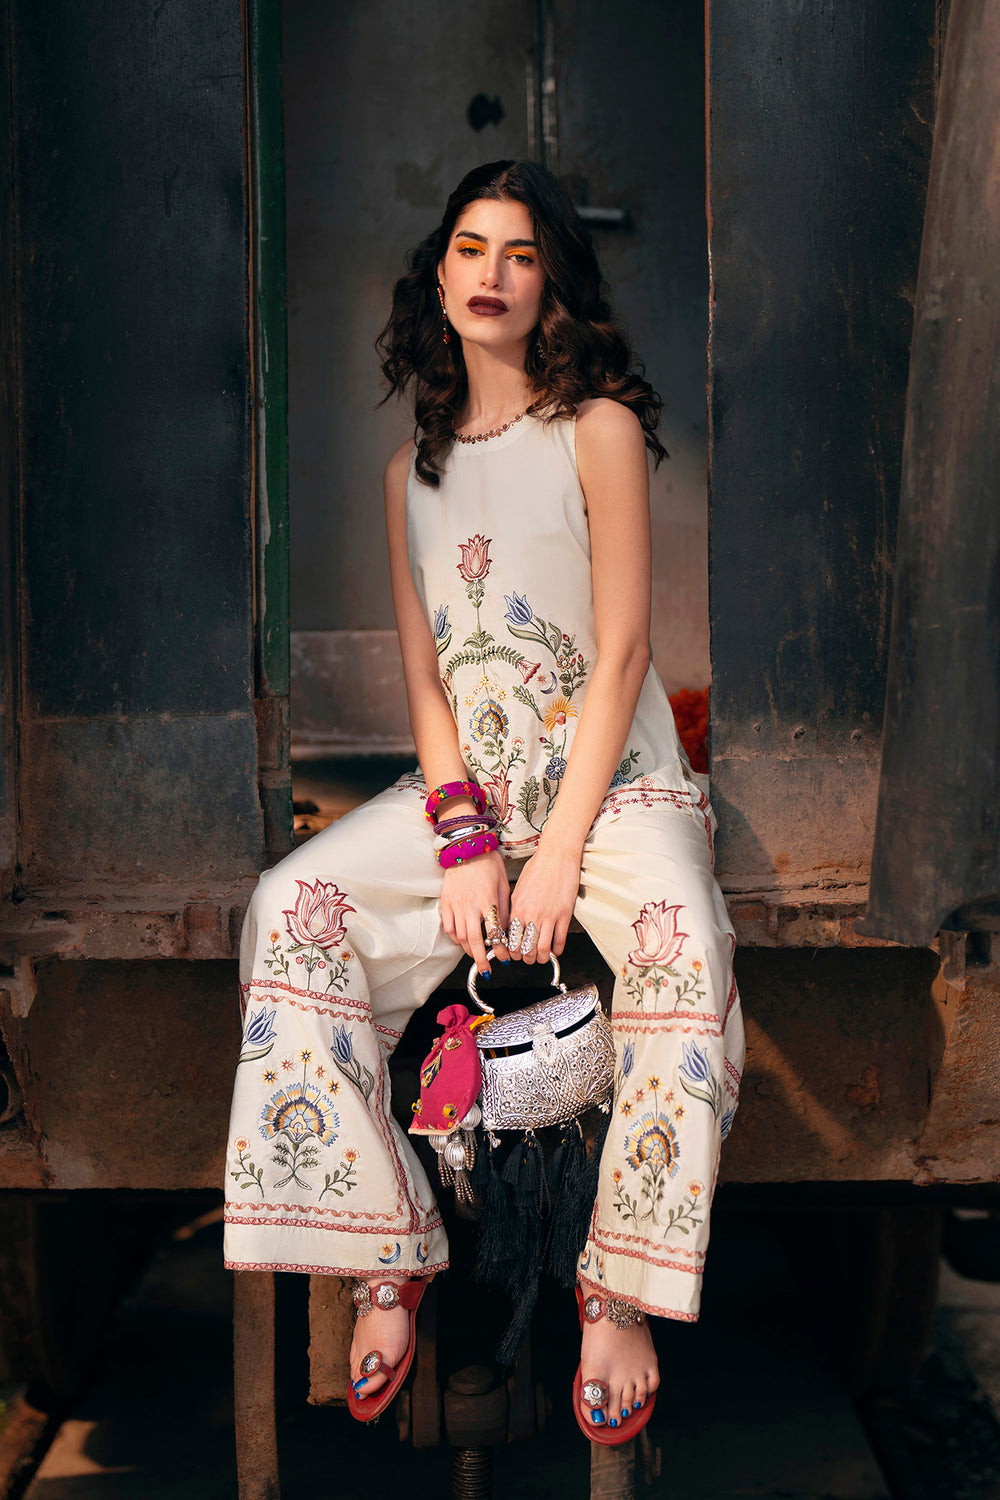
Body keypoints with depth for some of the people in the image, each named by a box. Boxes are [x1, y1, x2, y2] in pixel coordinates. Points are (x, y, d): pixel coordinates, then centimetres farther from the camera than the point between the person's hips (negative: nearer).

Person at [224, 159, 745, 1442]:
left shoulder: (599, 429, -2)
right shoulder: (414, 469, 12)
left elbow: (620, 655, -9)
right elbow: (423, 674, 6)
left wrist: (559, 853, -17)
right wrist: (463, 836, -11)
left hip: (613, 774, -4)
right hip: (466, 780, 4)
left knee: (683, 948, -34)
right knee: (295, 903, -21)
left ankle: (619, 1289, -20)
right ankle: (385, 1256, -15)